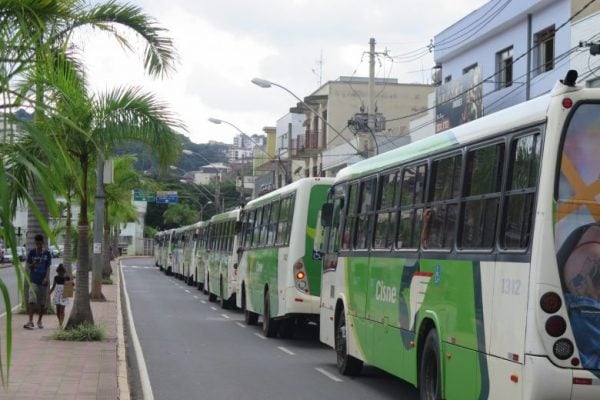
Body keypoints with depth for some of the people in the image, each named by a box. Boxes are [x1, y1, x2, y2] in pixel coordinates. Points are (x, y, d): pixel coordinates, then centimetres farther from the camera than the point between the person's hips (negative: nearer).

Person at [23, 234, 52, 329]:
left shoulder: (47, 253, 2)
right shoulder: (32, 252, 2)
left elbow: (48, 267, 0)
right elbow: (28, 266, 6)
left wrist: (46, 278, -14)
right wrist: (33, 264, -17)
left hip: (43, 281, 1)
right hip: (34, 281, -1)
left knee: (42, 303, 7)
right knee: (32, 301, -13)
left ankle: (39, 321, 20)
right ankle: (30, 321, -16)